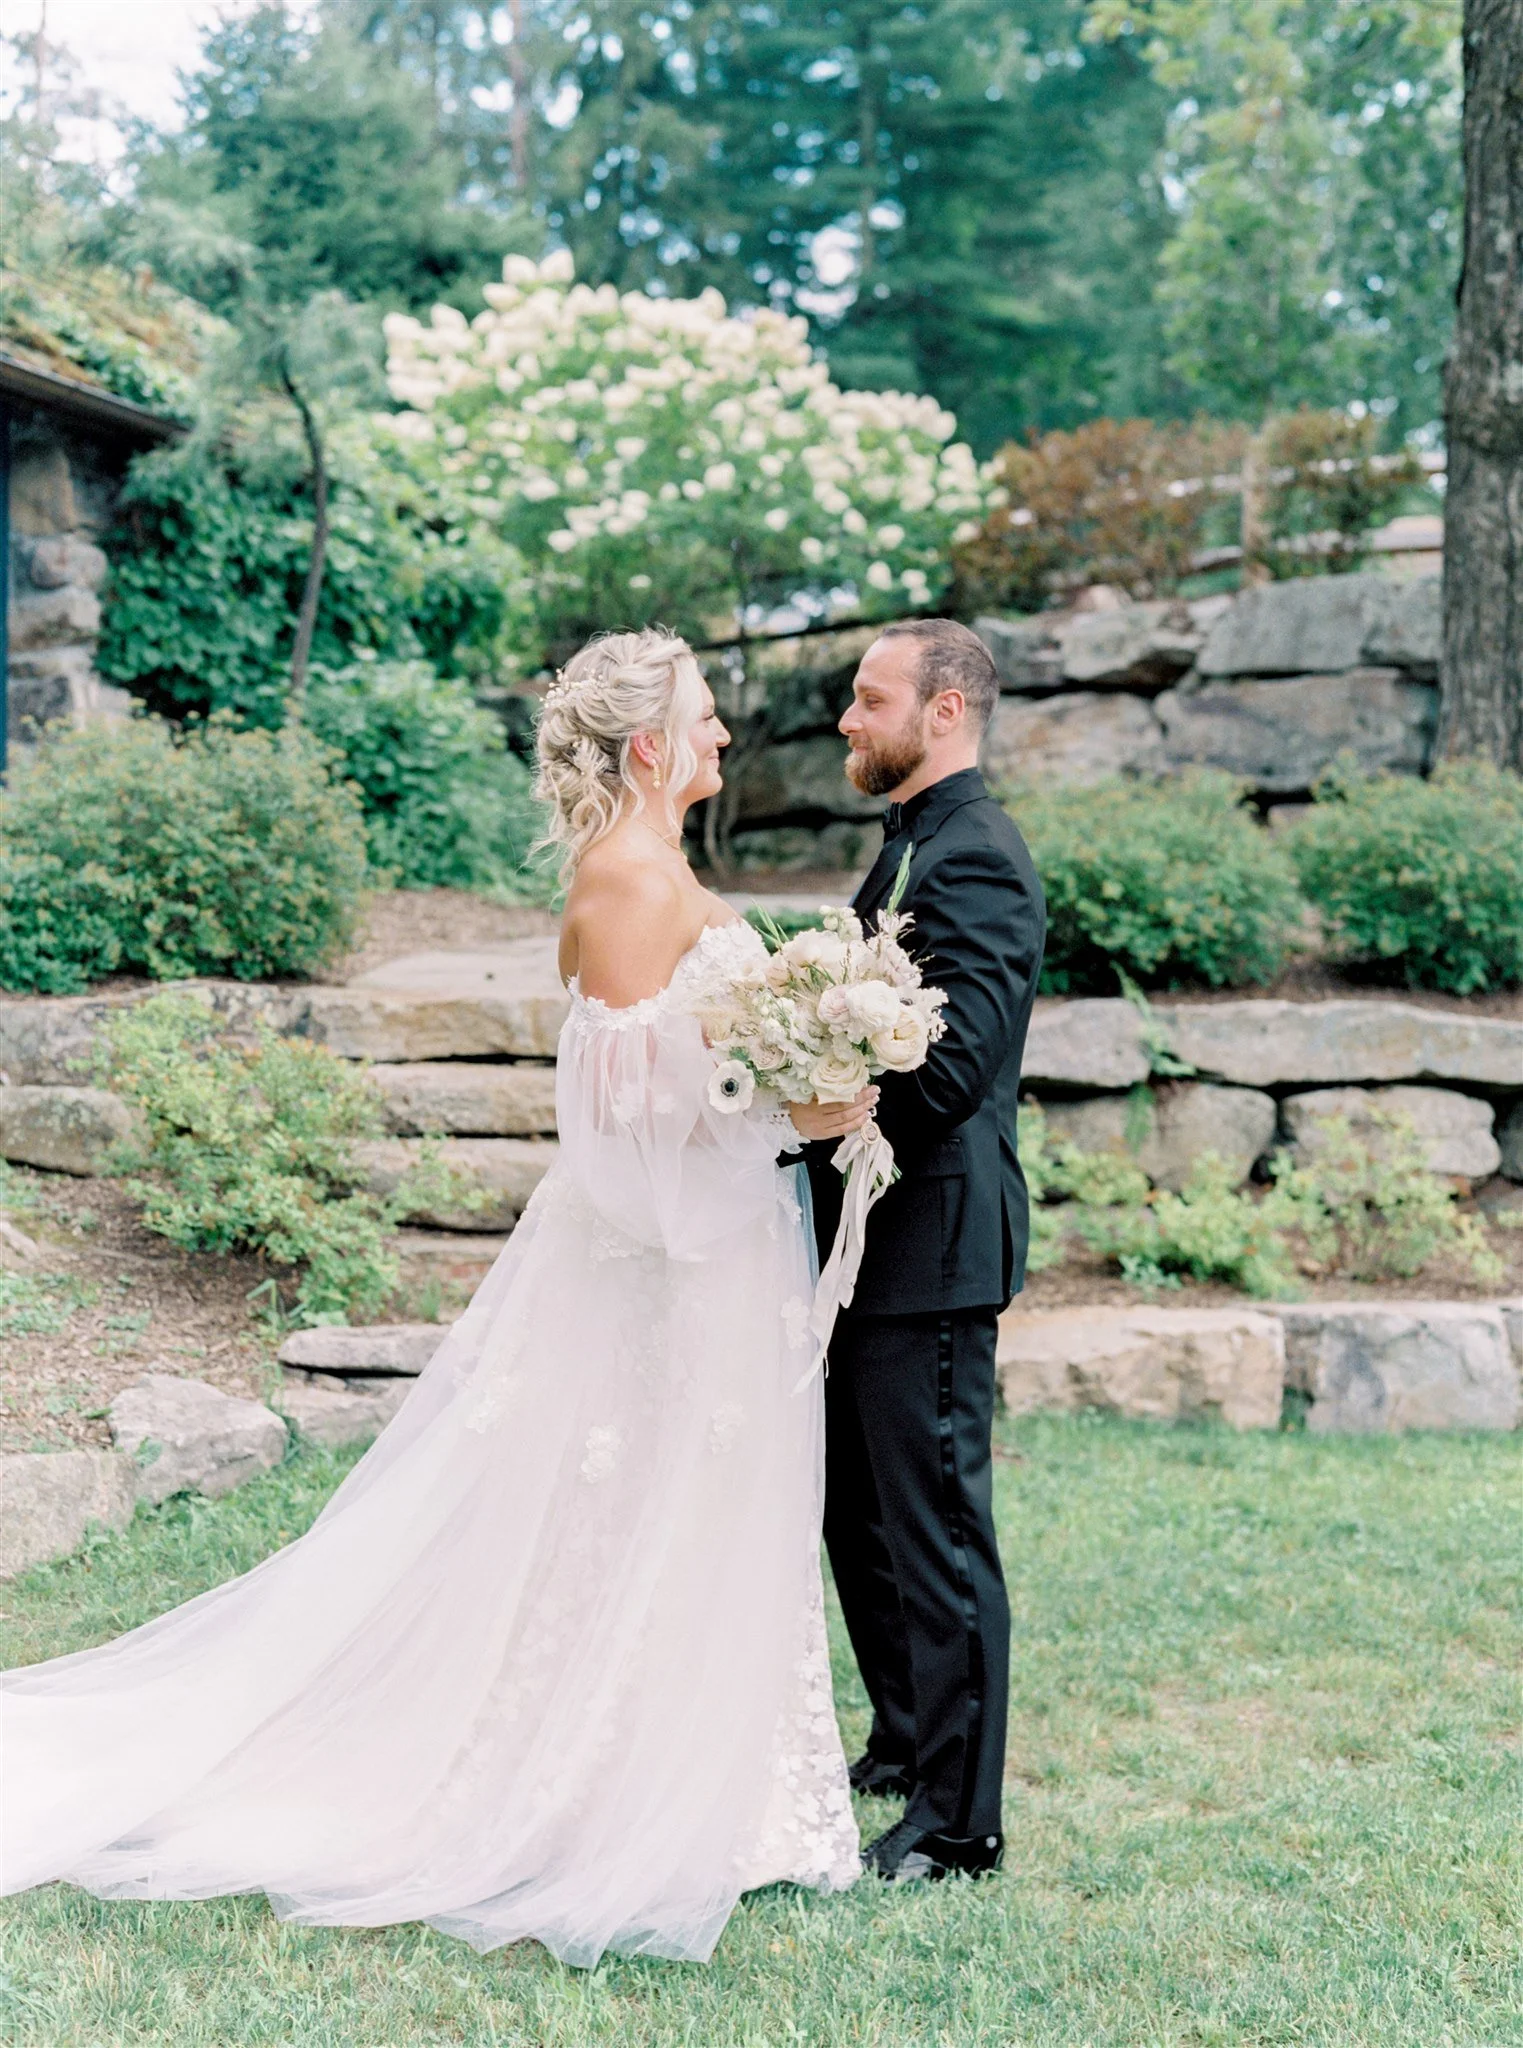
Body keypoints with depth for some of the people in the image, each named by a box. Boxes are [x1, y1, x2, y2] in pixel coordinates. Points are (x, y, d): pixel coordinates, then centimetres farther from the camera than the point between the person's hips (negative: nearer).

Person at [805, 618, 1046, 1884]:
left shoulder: (974, 858, -16)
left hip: (931, 1243, -11)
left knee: (937, 1526, -3)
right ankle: (906, 1745, 35)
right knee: (858, 1513, 20)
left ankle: (958, 1822, 6)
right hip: (874, 1238, 11)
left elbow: (952, 1065, -25)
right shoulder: (910, 847, 16)